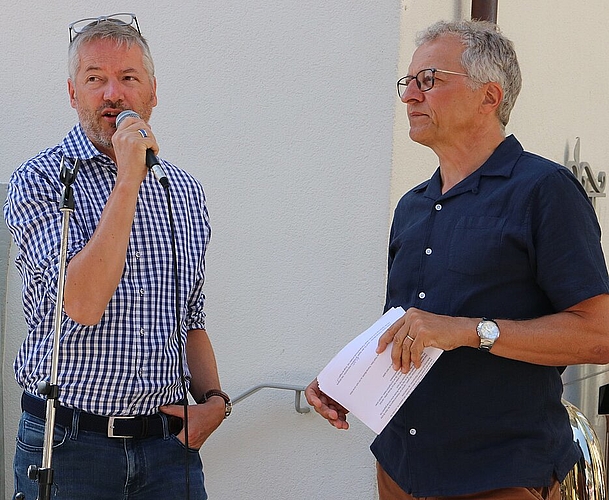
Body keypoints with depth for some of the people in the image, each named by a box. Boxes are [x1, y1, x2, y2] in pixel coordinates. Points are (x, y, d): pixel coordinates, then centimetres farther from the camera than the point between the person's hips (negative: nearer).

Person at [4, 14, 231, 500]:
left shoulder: (186, 191, 9)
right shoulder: (39, 181, -8)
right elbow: (84, 304, -22)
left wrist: (214, 400, 1)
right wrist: (128, 180, -20)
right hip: (68, 442, -4)